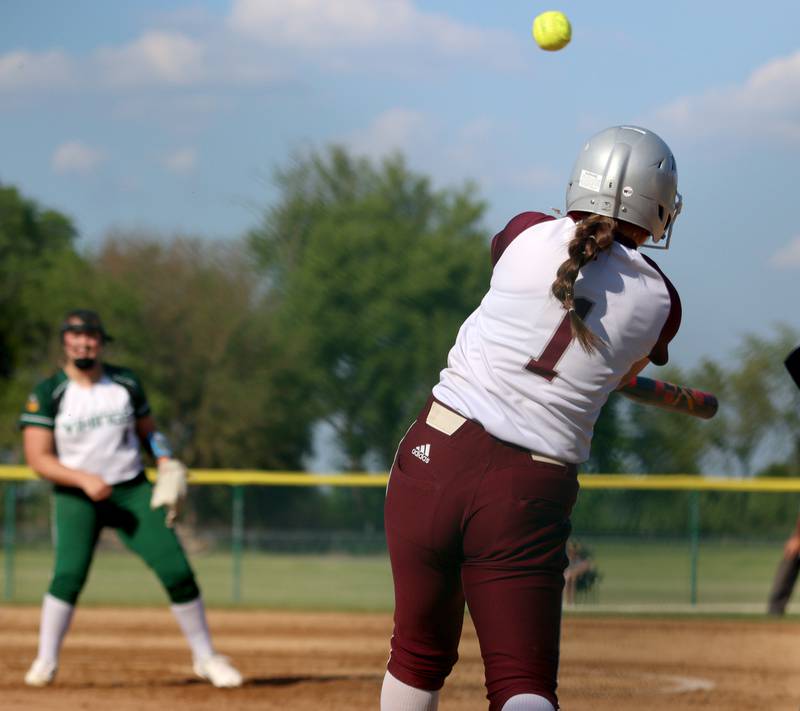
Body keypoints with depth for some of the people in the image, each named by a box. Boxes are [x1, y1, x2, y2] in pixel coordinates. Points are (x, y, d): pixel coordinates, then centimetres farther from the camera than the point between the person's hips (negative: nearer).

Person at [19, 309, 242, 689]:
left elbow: (147, 429, 17)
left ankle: (206, 659, 9)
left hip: (132, 491, 3)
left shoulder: (126, 383, 4)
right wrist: (84, 480, -24)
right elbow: (38, 458, -11)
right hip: (75, 497, -3)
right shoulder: (47, 394, -7)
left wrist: (166, 461, -3)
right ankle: (44, 663, -10)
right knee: (69, 573, -23)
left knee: (177, 570, -5)